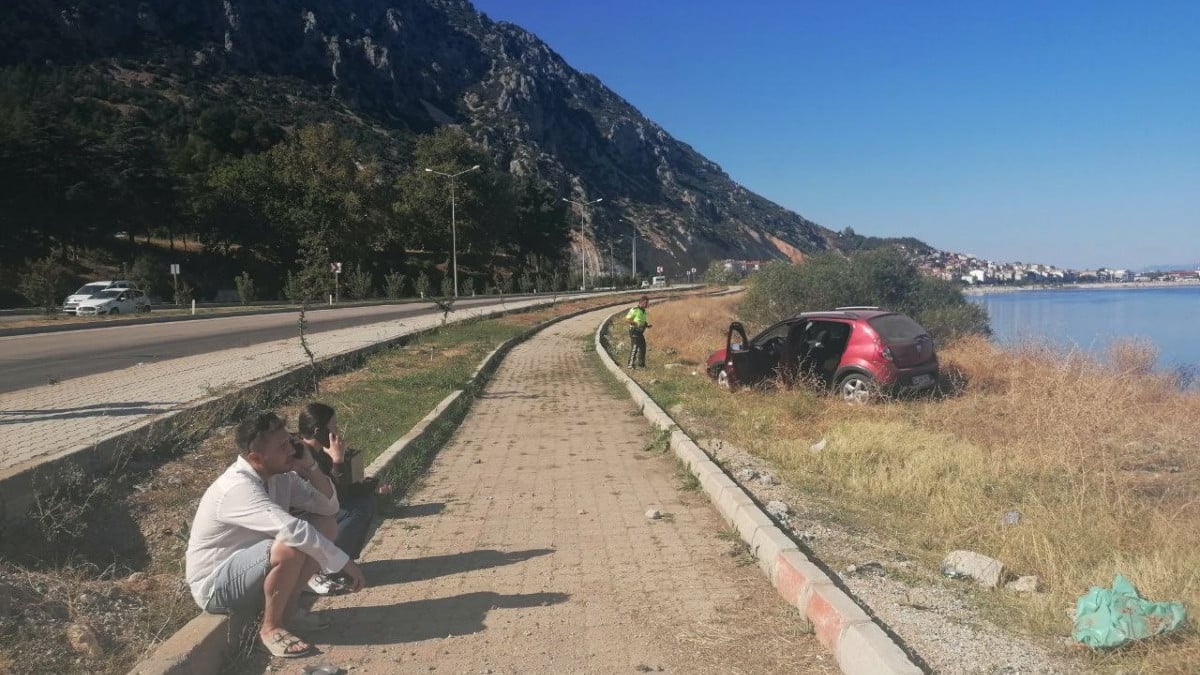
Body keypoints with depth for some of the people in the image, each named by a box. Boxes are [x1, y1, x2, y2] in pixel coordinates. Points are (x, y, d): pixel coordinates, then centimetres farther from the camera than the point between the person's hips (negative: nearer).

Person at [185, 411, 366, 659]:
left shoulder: (279, 475, -4)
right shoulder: (238, 487, -30)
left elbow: (329, 507, -1)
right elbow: (291, 529, -41)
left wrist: (310, 466, -16)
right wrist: (344, 563, -35)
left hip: (248, 567, 8)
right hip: (215, 585, -8)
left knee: (325, 526, -5)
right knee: (290, 548, -34)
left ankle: (288, 608, 4)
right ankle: (270, 627, -11)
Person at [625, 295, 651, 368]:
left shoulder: (643, 311, 12)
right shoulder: (635, 310, -15)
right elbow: (626, 320, -15)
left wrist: (647, 325, 6)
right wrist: (635, 323, -24)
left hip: (640, 332, 9)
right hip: (634, 331, -9)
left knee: (642, 347, 13)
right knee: (634, 348, -8)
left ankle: (641, 363, 24)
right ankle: (631, 364, -2)